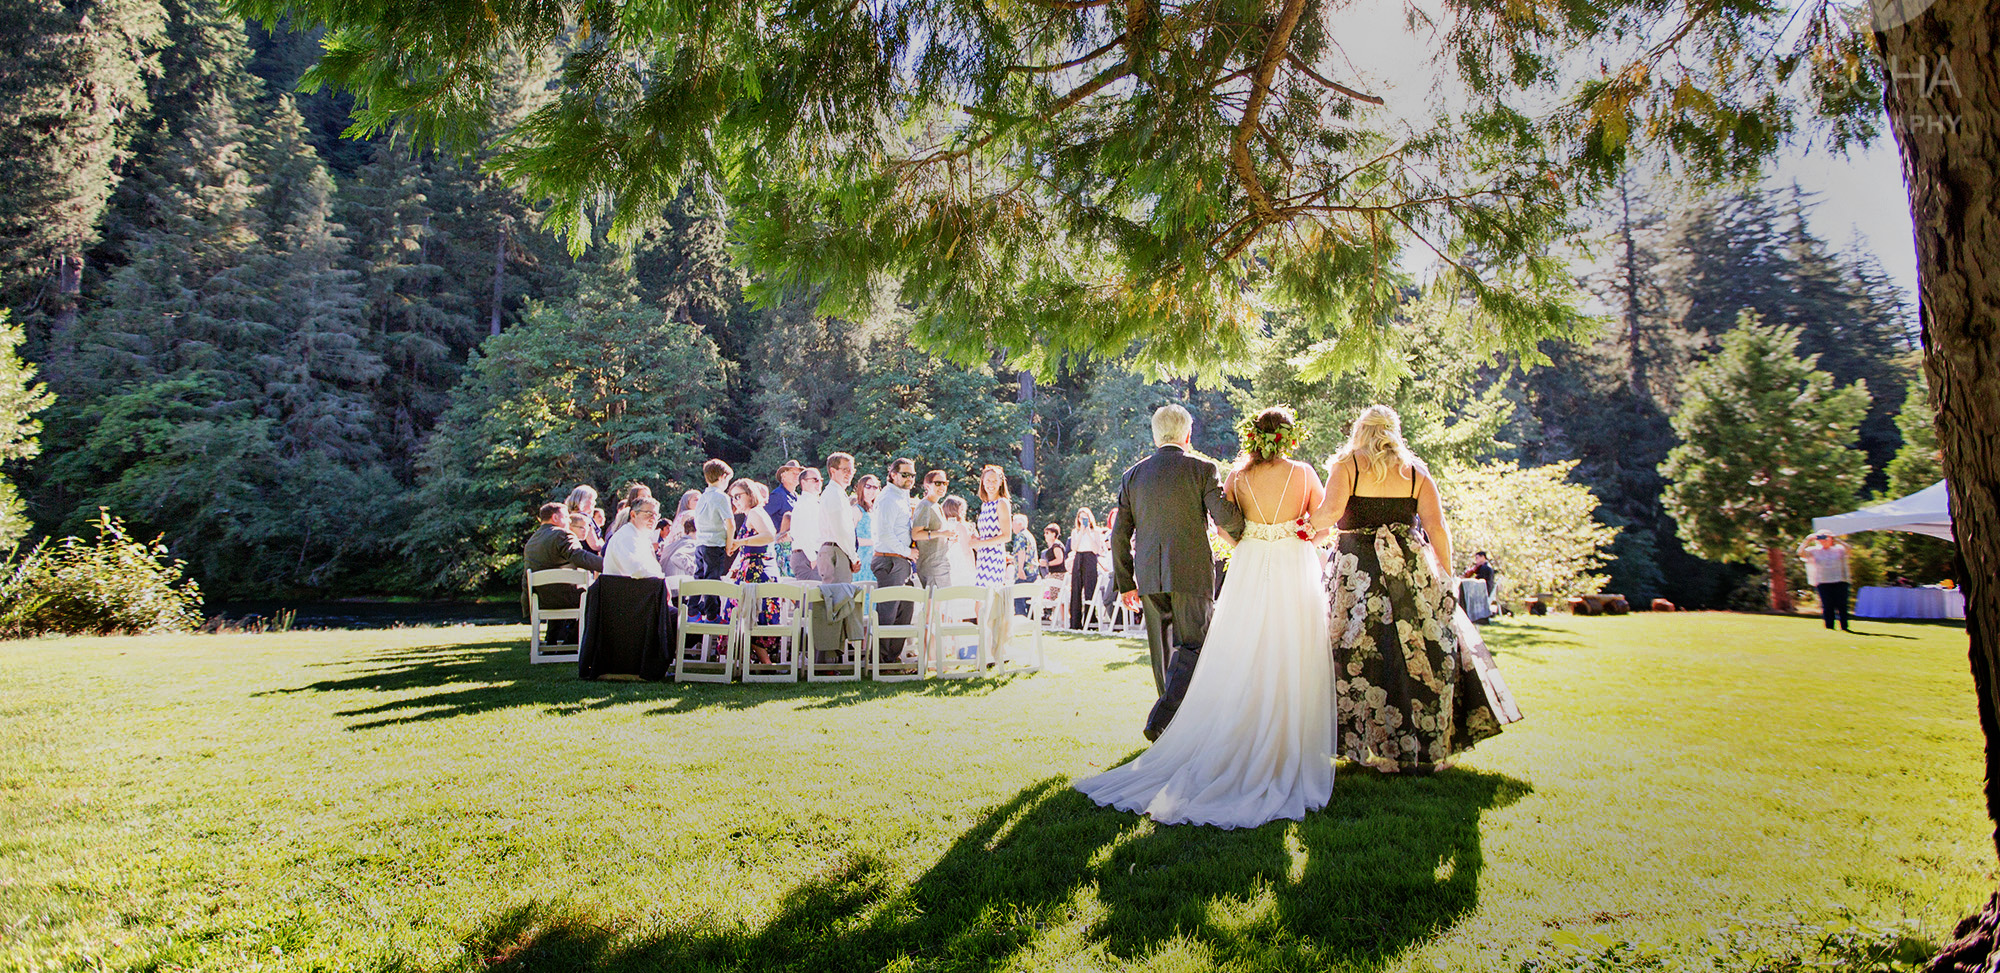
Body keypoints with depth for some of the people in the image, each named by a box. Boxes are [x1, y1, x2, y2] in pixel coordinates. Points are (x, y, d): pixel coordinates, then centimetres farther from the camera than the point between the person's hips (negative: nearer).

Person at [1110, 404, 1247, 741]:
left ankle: (1176, 722, 27)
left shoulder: (1133, 475, 8)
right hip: (1191, 573, -4)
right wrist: (1240, 535, 12)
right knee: (1193, 646, 3)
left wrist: (1125, 582, 13)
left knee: (1164, 649, 16)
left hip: (1148, 576, 4)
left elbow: (1120, 535, 7)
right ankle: (1160, 720, -11)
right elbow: (1225, 517, -11)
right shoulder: (1202, 469, -3)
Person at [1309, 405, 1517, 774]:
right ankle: (1427, 747, 13)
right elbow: (1438, 529, 3)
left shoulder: (1347, 464, 2)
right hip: (1412, 567, 3)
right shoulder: (1415, 471, 10)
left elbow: (1332, 511, -15)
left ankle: (1380, 749, 9)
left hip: (1358, 570, -2)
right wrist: (1445, 581, 8)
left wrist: (1309, 522, 5)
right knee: (1427, 649, 9)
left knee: (1362, 655, 4)